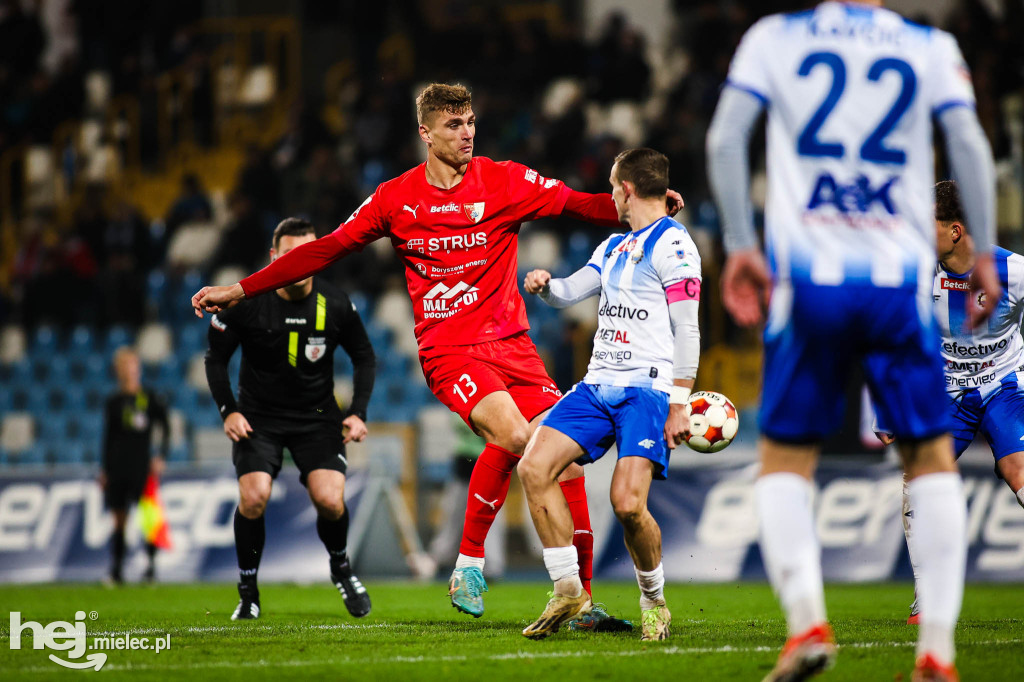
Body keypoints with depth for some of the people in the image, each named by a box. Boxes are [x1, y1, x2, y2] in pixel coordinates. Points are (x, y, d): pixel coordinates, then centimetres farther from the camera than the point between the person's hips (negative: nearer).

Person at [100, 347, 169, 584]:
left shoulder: (150, 399, 1)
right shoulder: (113, 402, 10)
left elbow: (165, 429, 2)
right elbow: (107, 438, 14)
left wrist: (160, 456, -10)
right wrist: (104, 470, 11)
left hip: (142, 466, -3)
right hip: (117, 468, 3)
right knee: (119, 520, 4)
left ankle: (151, 564, -4)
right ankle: (116, 569, 8)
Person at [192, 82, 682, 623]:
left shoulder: (506, 182, 4)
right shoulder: (396, 199, 4)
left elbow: (582, 206, 2)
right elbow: (326, 251, 10)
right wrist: (240, 290, 8)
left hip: (511, 343, 3)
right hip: (448, 350, -2)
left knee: (567, 462, -7)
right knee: (512, 434, -30)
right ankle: (469, 560, -13)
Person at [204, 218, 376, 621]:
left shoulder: (336, 305, -8)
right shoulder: (246, 303, -13)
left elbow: (364, 357, 7)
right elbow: (216, 358, 0)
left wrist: (358, 412, -4)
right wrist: (228, 411, -11)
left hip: (318, 417, 1)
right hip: (259, 417, -1)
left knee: (330, 501, -17)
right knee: (253, 497, -21)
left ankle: (341, 569, 16)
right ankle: (248, 593, 0)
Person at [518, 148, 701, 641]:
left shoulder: (672, 244, -6)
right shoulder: (614, 247, 21)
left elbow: (686, 332, -10)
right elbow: (570, 293, 21)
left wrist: (679, 405, -15)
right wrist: (544, 285, -4)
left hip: (648, 388, -8)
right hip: (599, 386, 8)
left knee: (627, 501, -21)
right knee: (533, 468, -9)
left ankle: (654, 602, 4)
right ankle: (568, 591, -1)